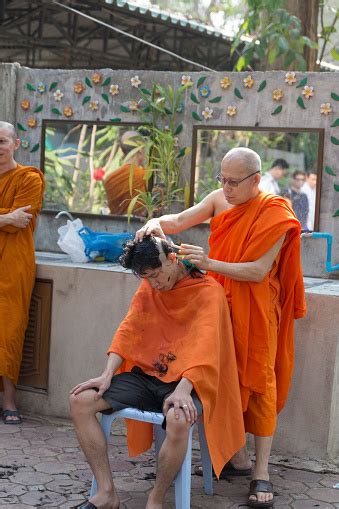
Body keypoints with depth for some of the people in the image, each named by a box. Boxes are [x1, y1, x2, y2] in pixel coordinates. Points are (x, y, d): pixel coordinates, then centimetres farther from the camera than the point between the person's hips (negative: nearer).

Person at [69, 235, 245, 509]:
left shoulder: (208, 291, -11)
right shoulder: (147, 288, 8)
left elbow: (204, 343, -22)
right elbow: (128, 330, 4)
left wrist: (182, 389, -35)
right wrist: (107, 375, -9)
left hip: (186, 380, -6)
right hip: (145, 374, 6)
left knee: (178, 421, -39)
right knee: (80, 400, -11)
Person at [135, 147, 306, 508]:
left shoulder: (275, 215, -15)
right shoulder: (220, 199, 1)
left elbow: (259, 271, -21)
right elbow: (179, 220, 1)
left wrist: (209, 264, -29)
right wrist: (157, 223, -22)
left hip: (253, 311, -5)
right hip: (219, 304, 5)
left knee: (257, 381, -3)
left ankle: (261, 471, 2)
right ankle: (235, 455, 21)